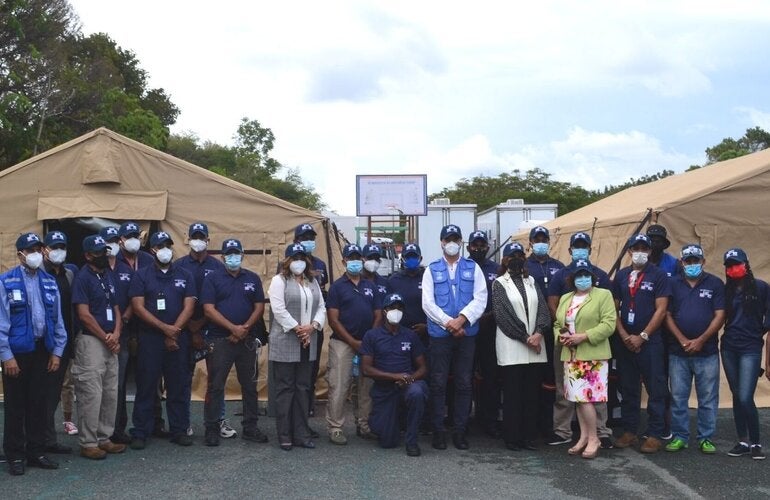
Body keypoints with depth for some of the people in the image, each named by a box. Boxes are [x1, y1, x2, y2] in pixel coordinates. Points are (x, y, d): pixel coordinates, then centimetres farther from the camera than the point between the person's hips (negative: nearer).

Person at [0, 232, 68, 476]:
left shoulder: (49, 282, 8)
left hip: (43, 350, 4)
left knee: (38, 403, 11)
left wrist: (57, 351, 6)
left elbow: (57, 319, 10)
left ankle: (36, 452, 21)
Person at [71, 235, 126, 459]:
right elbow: (84, 315, -14)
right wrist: (106, 337, -10)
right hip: (90, 342, -8)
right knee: (91, 395, -6)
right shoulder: (83, 278, -8)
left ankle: (104, 438, 20)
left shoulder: (108, 277, 15)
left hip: (110, 343, 8)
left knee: (110, 394, 11)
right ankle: (88, 443, 1)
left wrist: (116, 334, -2)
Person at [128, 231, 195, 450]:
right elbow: (138, 307, -5)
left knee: (179, 385, 5)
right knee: (146, 386, 0)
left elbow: (188, 307, 3)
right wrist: (165, 328, -13)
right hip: (149, 339, -2)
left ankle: (179, 430, 13)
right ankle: (140, 433, 6)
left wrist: (174, 332, -9)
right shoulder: (142, 275, 4)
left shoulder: (185, 276, 10)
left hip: (179, 339, 2)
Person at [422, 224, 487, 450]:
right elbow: (428, 303, -2)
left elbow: (480, 299, -1)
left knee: (464, 383, 5)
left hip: (466, 333, 1)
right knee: (438, 383, 1)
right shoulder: (432, 270, 7)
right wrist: (449, 323, -11)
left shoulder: (473, 268, 8)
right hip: (439, 333, -1)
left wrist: (462, 319, -14)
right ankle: (438, 430, 9)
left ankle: (460, 430, 13)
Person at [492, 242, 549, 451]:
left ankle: (529, 436, 13)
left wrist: (538, 333, -11)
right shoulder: (499, 284, 2)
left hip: (535, 347, 4)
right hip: (511, 347, -4)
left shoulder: (531, 282, 15)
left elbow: (543, 309, 6)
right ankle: (511, 437, 6)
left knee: (531, 393, 6)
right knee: (512, 393, -1)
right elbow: (503, 316, -7)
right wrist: (526, 337, -11)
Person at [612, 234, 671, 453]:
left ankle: (655, 435, 4)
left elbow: (661, 310, -7)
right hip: (624, 341, 4)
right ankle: (629, 432, 18)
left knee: (655, 390, -2)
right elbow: (614, 308, 9)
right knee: (628, 389, 10)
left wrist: (642, 337, -11)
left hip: (650, 341, -4)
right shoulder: (621, 275, 10)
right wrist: (624, 336, -3)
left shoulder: (658, 275, -2)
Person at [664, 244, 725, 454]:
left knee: (708, 399, 4)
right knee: (678, 397, 5)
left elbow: (720, 316, -2)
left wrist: (700, 341, -10)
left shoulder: (715, 284, 4)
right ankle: (679, 437, 14)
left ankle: (706, 438, 13)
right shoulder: (673, 284, 7)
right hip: (678, 352, 1)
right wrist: (683, 341, -8)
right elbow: (667, 315, 3)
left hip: (707, 352, -1)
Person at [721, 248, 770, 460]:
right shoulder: (726, 290, 9)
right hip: (729, 347, 4)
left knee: (745, 398, -12)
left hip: (750, 348, -4)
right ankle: (743, 441, 15)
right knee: (737, 397, 8)